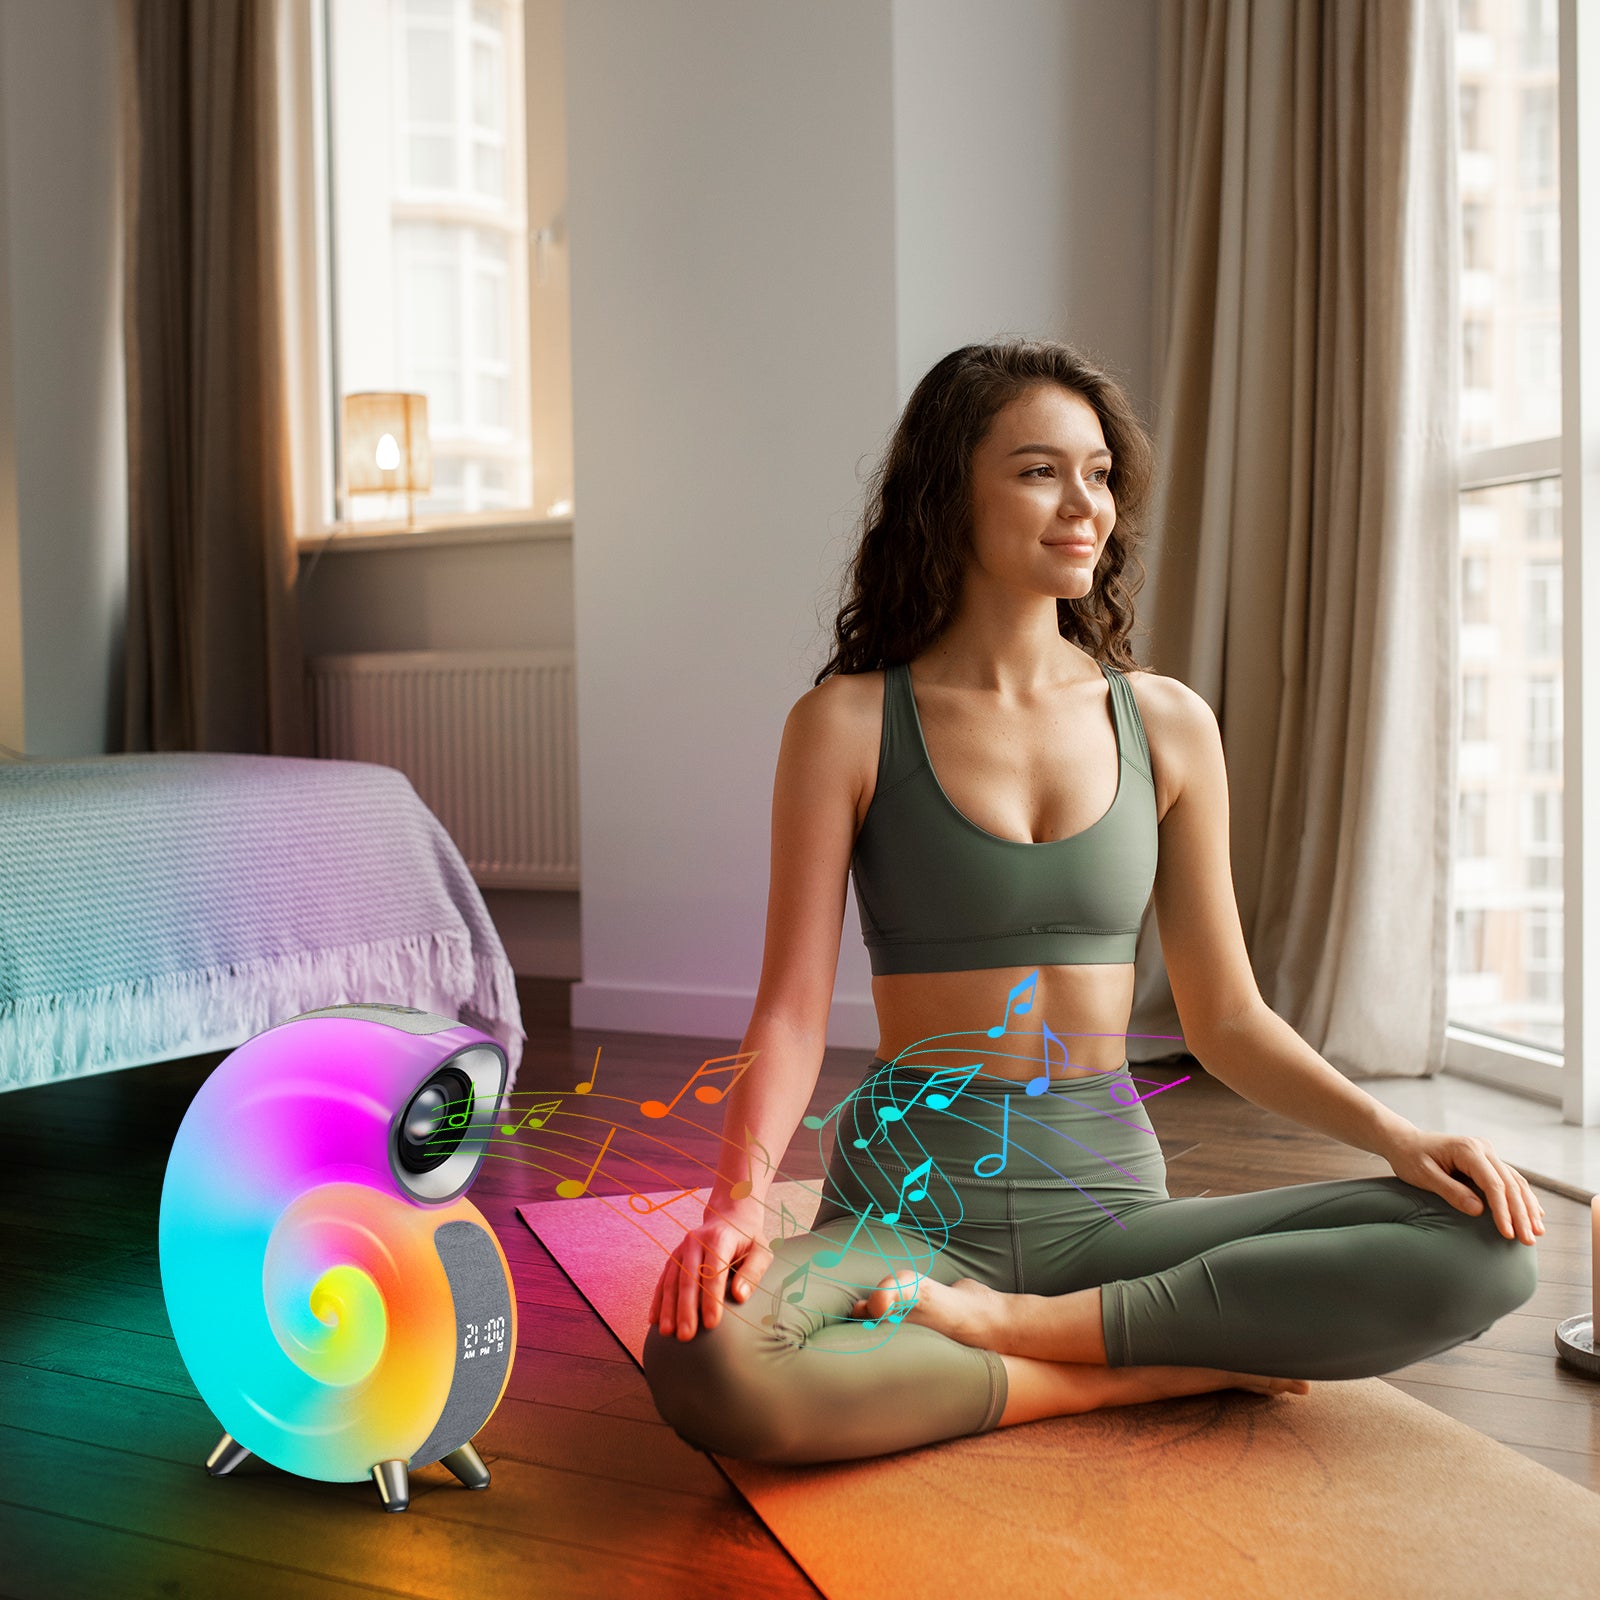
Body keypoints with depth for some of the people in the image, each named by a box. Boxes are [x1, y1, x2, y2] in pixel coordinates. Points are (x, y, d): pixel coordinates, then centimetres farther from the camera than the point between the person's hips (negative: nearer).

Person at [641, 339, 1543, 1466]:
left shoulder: (1167, 726, 7)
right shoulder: (849, 724, -1)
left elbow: (1228, 1018, 10)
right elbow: (791, 1013, -5)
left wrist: (1395, 1134, -6)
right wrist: (740, 1196, -23)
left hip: (1111, 1198, 3)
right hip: (912, 1203, -2)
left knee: (1485, 1253, -19)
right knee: (706, 1363, -35)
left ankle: (1021, 1325, -14)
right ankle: (1168, 1369, -15)